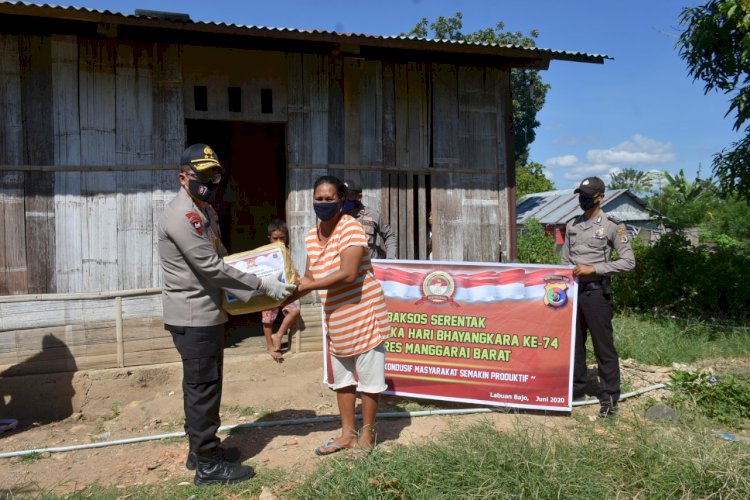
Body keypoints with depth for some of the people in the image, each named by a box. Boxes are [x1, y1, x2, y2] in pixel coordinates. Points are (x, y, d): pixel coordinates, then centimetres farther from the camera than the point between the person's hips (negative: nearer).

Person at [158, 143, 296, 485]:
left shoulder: (205, 212, 13)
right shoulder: (181, 215, -19)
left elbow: (219, 260, 17)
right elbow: (212, 268, -24)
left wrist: (262, 278, 7)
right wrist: (262, 284, -20)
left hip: (207, 314, 10)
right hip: (192, 317, -10)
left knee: (201, 386, 19)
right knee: (204, 388, -1)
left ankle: (200, 450, 33)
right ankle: (208, 465, 12)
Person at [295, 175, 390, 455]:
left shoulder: (350, 228, -19)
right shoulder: (311, 236, 3)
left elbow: (348, 274, -29)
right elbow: (310, 276, 7)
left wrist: (308, 285, -26)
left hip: (363, 314, -7)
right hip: (335, 318, 8)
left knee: (368, 376, 6)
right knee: (341, 377, 18)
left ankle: (367, 433, 24)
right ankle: (348, 432, 34)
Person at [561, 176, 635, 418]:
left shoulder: (612, 225, -6)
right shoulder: (571, 225, 11)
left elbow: (628, 261, -11)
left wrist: (593, 269, -18)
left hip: (596, 291, -5)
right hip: (572, 290, 6)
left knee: (603, 346, 1)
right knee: (574, 342, 13)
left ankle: (610, 397, 13)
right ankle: (576, 389, 26)